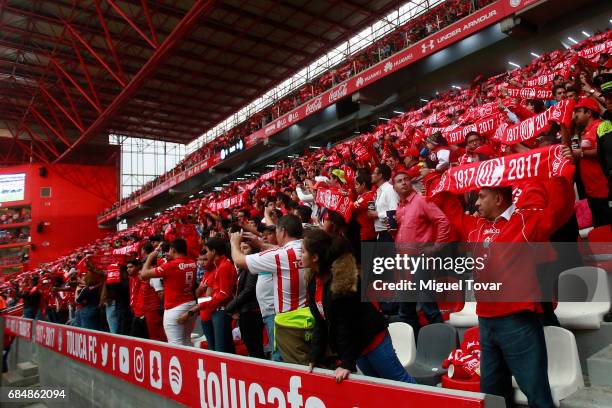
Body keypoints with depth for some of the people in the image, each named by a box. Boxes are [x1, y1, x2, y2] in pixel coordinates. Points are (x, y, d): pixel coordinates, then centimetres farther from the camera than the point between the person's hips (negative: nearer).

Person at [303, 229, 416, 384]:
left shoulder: (341, 281, -27)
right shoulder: (314, 280, -2)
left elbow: (346, 326, -23)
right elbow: (320, 322, 4)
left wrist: (347, 363, -18)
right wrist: (315, 357, 3)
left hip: (372, 338, -8)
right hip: (354, 343, 8)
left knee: (400, 381, 3)